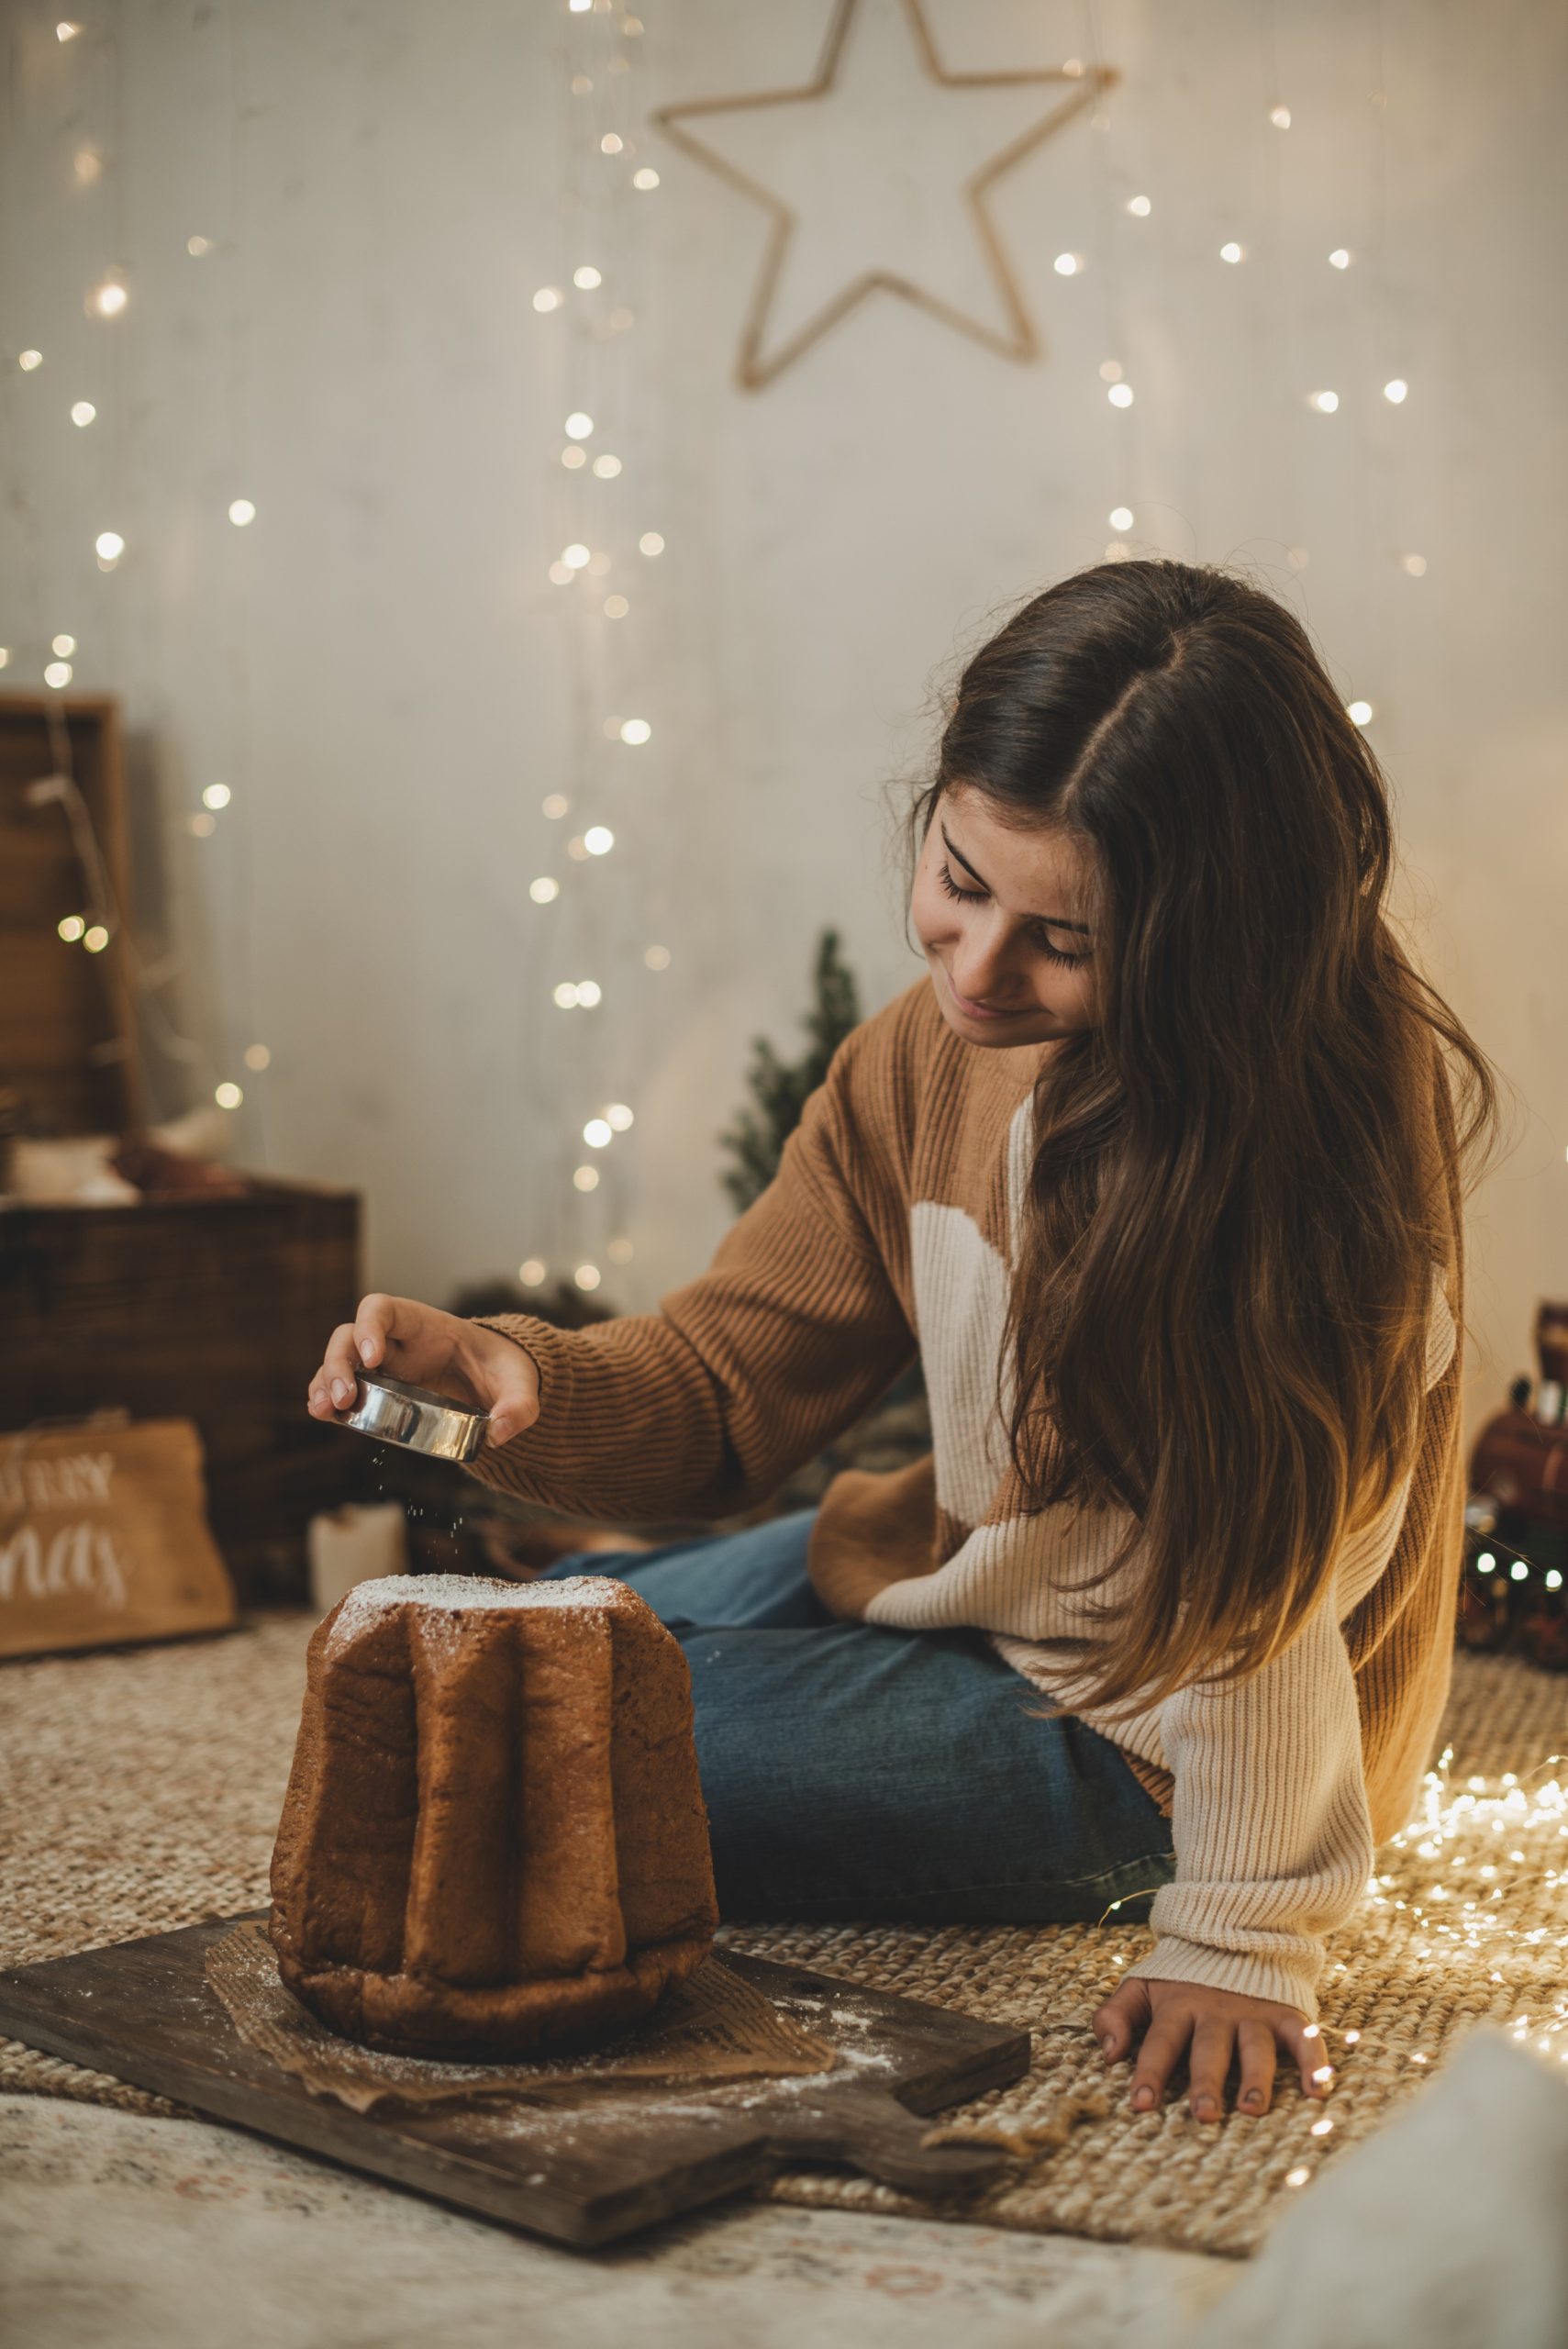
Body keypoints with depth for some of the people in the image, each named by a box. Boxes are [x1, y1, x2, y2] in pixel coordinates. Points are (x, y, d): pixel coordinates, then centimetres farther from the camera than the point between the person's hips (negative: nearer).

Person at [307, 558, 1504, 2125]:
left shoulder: (1350, 1102, -28)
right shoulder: (922, 1059, -8)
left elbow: (1266, 1553, -28)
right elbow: (727, 1381, -6)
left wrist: (1239, 1936, -27)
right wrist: (529, 1379, -26)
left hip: (1132, 1727, -8)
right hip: (969, 1579, 8)